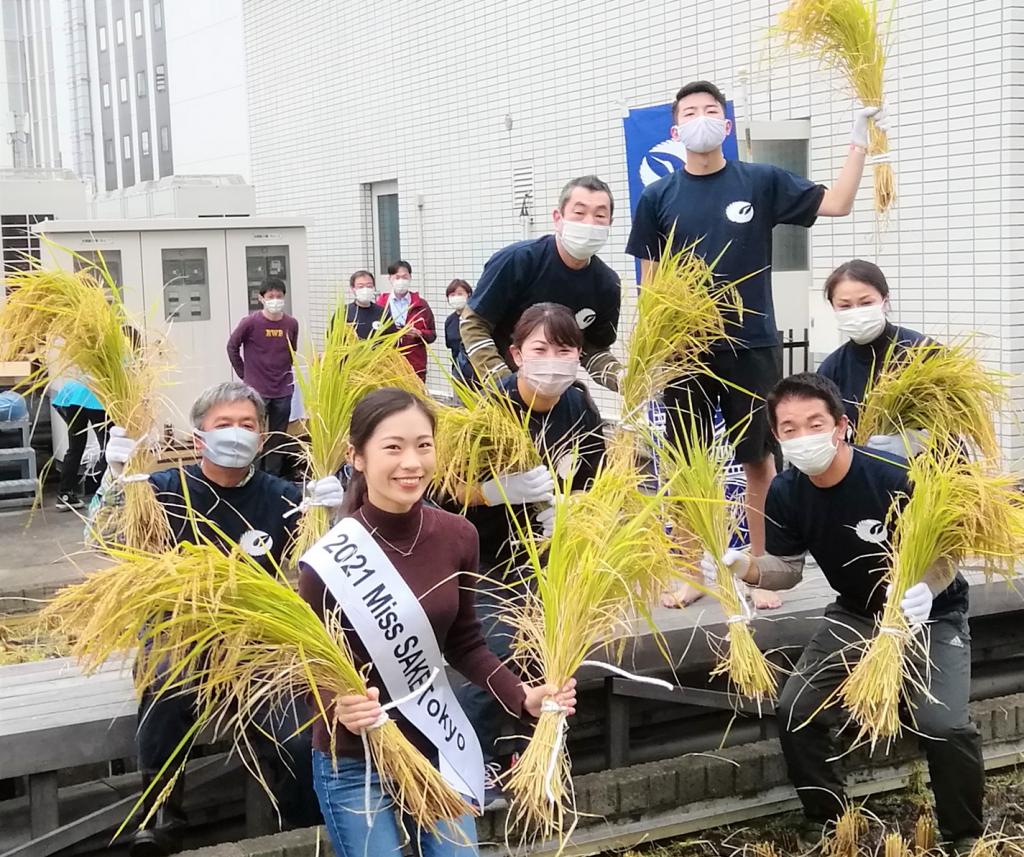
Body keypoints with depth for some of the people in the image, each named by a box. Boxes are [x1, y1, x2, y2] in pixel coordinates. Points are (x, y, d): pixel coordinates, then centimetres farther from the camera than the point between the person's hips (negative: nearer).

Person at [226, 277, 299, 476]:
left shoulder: (291, 324, 0)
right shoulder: (251, 322, -10)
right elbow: (232, 347, 2)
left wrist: (285, 373, 11)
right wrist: (244, 374, 5)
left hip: (283, 391, 4)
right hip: (256, 391, -3)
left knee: (278, 439, 9)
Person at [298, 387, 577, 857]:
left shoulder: (457, 536, -9)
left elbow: (464, 642, 3)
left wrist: (523, 697, -9)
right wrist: (338, 705, -32)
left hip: (438, 748, 4)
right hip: (354, 763, -4)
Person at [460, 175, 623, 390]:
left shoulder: (606, 285, -8)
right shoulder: (517, 260, -21)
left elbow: (592, 348, 2)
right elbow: (474, 324, -16)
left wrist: (622, 378, -19)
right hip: (487, 385, -4)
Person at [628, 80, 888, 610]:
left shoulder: (762, 182, 2)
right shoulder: (658, 197, 3)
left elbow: (837, 203, 1)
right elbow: (651, 282, 4)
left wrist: (859, 144, -8)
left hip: (752, 348, 0)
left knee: (759, 461, 6)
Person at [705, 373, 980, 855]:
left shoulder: (894, 477, -31)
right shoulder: (785, 494, -14)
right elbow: (787, 570, -3)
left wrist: (924, 588, -42)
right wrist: (742, 566, -23)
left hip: (931, 615, -4)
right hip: (856, 613, 5)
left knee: (944, 725, -22)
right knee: (796, 711, -7)